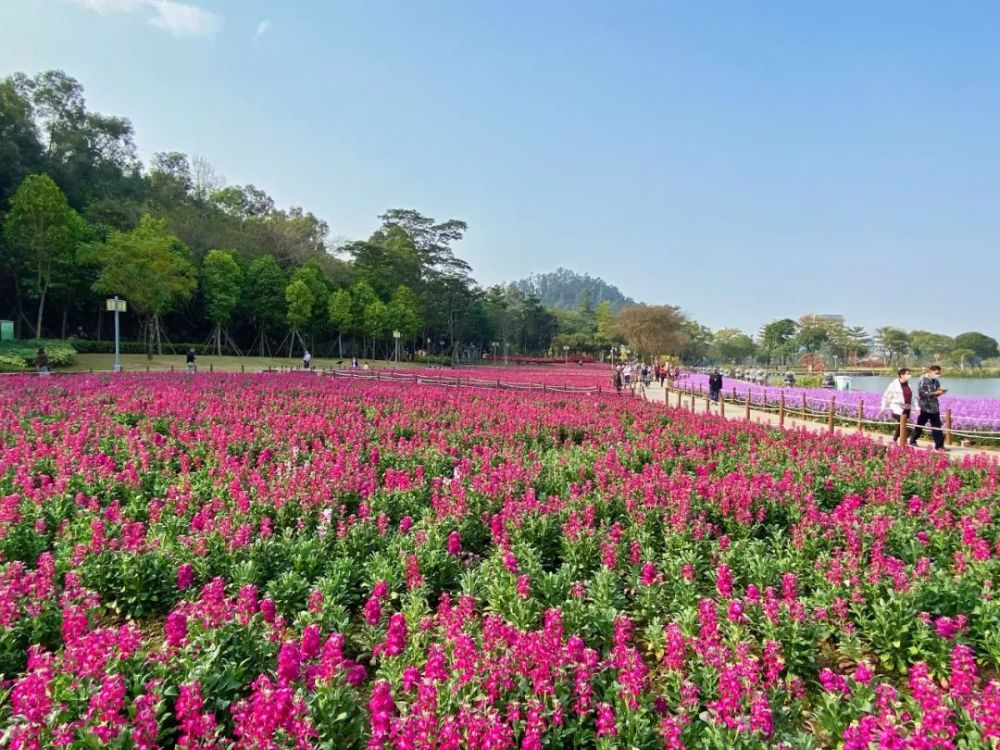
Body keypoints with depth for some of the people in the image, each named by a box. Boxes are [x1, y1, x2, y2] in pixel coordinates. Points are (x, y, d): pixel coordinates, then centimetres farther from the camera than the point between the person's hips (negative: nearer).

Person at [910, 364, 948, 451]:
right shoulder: (923, 380, -10)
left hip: (934, 407, 6)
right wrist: (935, 393, -22)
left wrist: (940, 392, -3)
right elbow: (921, 393, -18)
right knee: (920, 426, 5)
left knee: (937, 427, 2)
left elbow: (935, 393, 19)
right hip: (925, 407, -6)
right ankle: (913, 441, 22)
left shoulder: (936, 381, 10)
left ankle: (939, 445, 3)